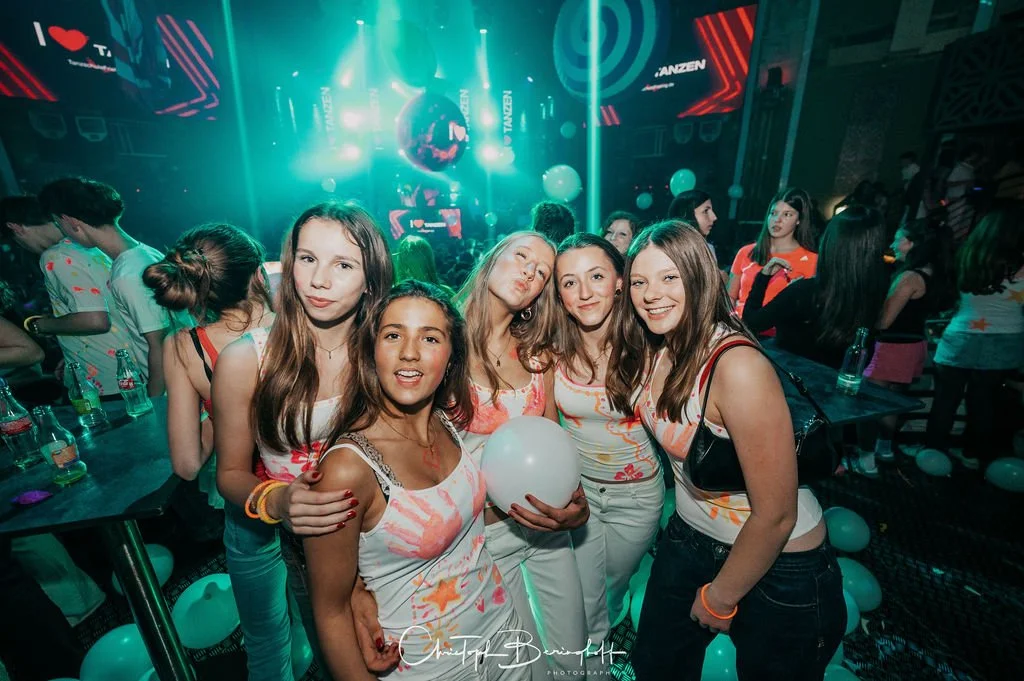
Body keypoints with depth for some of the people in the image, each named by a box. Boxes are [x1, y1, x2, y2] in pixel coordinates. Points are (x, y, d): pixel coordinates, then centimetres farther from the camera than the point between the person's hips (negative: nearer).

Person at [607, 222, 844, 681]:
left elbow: (775, 516, -24)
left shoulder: (738, 367, -31)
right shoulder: (650, 350, -10)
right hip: (690, 538, 6)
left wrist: (719, 598, -11)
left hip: (777, 565, -5)